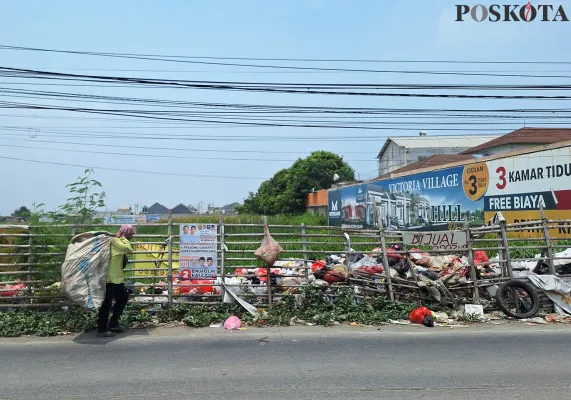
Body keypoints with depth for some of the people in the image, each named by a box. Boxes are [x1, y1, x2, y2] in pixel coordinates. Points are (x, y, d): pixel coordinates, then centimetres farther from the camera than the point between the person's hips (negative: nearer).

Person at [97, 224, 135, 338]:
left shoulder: (119, 241, 16)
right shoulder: (115, 240, -12)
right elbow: (129, 249, -24)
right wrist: (123, 238, -13)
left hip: (117, 278, 10)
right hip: (109, 278, -10)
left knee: (123, 298, 16)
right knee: (107, 303, -3)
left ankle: (113, 324, 25)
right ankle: (102, 329, 6)